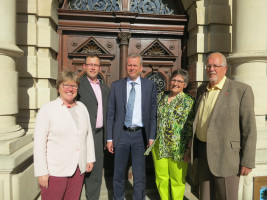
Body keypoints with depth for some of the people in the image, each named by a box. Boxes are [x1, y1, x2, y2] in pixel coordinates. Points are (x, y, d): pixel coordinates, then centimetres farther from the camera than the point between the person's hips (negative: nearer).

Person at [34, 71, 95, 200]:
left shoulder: (82, 107, 10)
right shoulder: (47, 109, -4)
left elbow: (88, 135, 13)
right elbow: (39, 142, -8)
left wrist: (90, 159, 9)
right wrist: (42, 172, -11)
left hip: (78, 169, 4)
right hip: (54, 171, -4)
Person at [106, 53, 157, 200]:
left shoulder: (150, 86, 2)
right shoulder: (116, 86, 4)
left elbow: (153, 114, 2)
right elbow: (110, 114, 3)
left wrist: (152, 137, -4)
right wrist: (109, 138, 0)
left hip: (140, 135, 0)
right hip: (121, 134, 1)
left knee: (140, 176, 10)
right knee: (118, 175, 14)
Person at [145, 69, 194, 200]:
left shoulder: (189, 101, -3)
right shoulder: (160, 97, 8)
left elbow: (191, 128, -7)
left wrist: (189, 149, -12)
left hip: (178, 148, -3)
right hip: (159, 145, 4)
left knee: (177, 180, 8)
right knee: (161, 178, 13)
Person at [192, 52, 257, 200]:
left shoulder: (241, 90, -8)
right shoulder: (201, 90, 10)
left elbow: (249, 128, -9)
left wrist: (247, 161, -11)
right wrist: (194, 151, 15)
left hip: (225, 154, -5)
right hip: (203, 152, 6)